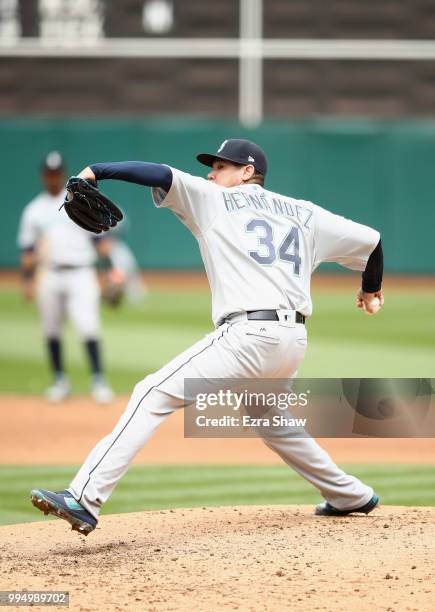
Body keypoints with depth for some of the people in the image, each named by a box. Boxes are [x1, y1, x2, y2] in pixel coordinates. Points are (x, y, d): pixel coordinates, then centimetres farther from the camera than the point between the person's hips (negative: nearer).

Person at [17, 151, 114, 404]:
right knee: (51, 330, 6)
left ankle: (99, 381, -13)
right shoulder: (34, 210, 11)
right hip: (48, 276, 3)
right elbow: (27, 249, 12)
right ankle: (60, 381, 19)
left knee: (88, 327, -14)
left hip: (80, 274, -3)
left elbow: (98, 239, 4)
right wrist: (28, 280, 3)